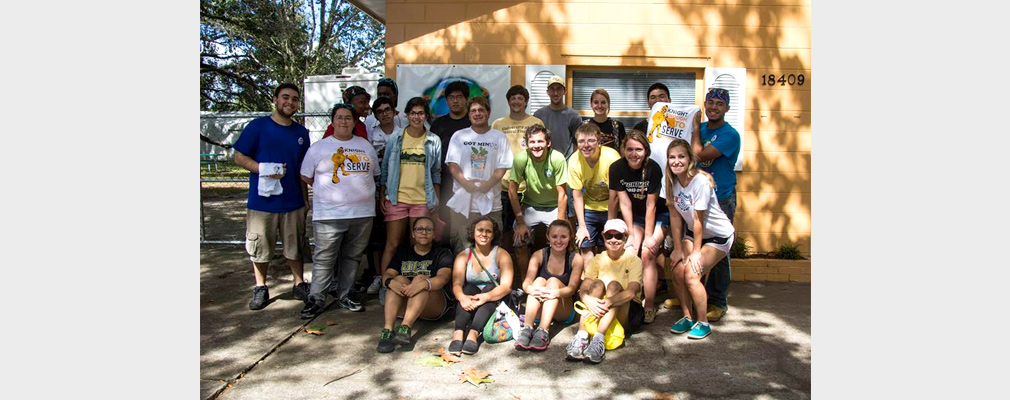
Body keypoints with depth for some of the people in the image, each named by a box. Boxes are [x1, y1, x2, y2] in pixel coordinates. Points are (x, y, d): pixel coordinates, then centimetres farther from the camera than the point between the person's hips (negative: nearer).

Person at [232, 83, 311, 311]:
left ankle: (299, 285, 25)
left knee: (294, 247, 11)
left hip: (293, 201, 3)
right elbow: (239, 157, -4)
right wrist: (265, 169, -19)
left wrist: (305, 196, 13)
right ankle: (260, 289, 22)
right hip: (261, 200, -2)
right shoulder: (257, 126, -3)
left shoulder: (301, 133, 9)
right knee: (259, 248, 7)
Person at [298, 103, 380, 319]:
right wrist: (329, 189, 6)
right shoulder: (319, 147, 4)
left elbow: (375, 173, 20)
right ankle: (316, 299, 7)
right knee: (324, 258, -3)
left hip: (362, 213, 3)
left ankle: (344, 295, 22)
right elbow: (306, 177, 7)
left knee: (352, 256, 10)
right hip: (329, 214, -3)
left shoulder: (366, 146, 14)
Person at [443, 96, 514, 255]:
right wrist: (466, 183, -14)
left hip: (490, 203, 0)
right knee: (460, 247, 3)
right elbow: (452, 165, 2)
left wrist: (488, 184, -15)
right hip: (462, 202, 1)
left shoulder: (499, 137, 8)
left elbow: (502, 167, 2)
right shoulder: (459, 136, 10)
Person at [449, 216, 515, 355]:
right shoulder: (463, 256, 3)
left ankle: (473, 333, -46)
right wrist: (462, 297, -34)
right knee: (469, 288, -27)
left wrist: (486, 297, -34)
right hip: (470, 306, 1)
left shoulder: (502, 255, -2)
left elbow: (506, 286, -15)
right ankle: (458, 333, -45)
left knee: (489, 288, -29)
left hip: (495, 302, -1)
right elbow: (457, 284, -10)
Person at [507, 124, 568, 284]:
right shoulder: (521, 158, -21)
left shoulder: (557, 159, -24)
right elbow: (512, 191, -13)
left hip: (554, 207, -1)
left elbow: (562, 194, -18)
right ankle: (525, 281, 12)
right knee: (520, 242, -9)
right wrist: (521, 222, -11)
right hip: (530, 206, 1)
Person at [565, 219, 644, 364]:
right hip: (599, 314, 2)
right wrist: (589, 300, -32)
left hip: (627, 314, -2)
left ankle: (598, 339, -43)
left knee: (614, 285, -27)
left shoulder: (633, 260, -3)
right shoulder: (597, 260, 6)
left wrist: (607, 302, -36)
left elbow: (632, 292, -20)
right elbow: (583, 289, -9)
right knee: (598, 284, -24)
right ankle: (582, 336, -39)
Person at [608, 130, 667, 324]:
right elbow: (624, 203, -12)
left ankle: (649, 306, -9)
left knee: (647, 254, -17)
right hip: (634, 217, 3)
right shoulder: (617, 168, -15)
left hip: (658, 216, -3)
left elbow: (651, 205, -18)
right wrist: (631, 234, -10)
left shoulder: (653, 168, -21)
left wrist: (649, 236, -15)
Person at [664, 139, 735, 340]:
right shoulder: (672, 181, -8)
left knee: (691, 275, -18)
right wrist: (678, 248, -4)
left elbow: (698, 220, -23)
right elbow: (675, 215, -4)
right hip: (694, 233, 6)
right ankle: (687, 317, 12)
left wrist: (696, 251, -17)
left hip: (718, 234, -6)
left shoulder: (700, 181, -28)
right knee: (678, 272, -8)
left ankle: (703, 323, 0)